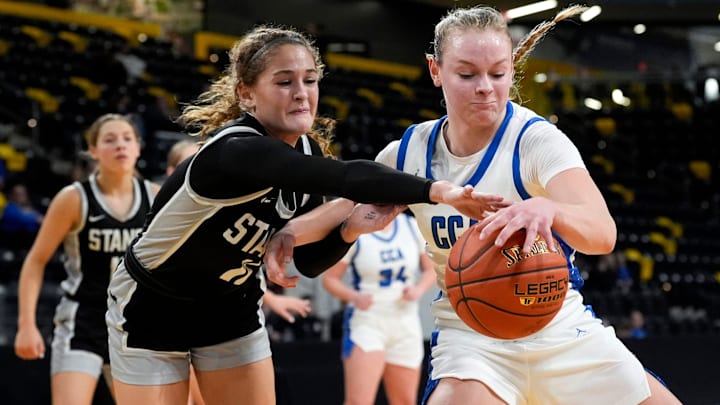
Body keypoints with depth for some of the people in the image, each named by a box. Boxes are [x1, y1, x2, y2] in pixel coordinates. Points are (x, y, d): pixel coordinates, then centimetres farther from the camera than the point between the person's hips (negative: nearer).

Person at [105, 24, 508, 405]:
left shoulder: (307, 150, -8)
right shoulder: (235, 152, -34)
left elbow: (307, 261, -4)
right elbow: (347, 177, -49)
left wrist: (350, 228, -24)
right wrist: (437, 190, -58)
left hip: (231, 306, 7)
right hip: (151, 308, -7)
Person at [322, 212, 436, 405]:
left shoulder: (413, 226, 4)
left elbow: (431, 269, 13)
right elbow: (330, 277, -4)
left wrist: (419, 289, -8)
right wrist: (354, 296, -22)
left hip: (405, 325, 4)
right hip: (366, 322, -4)